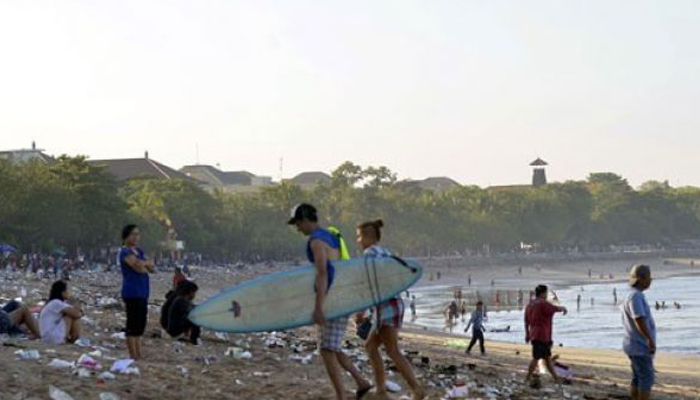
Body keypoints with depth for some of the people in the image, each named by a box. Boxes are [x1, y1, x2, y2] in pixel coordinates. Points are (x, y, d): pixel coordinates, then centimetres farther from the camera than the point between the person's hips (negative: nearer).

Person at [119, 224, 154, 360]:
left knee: (141, 324, 10)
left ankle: (139, 355, 16)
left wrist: (144, 263, -8)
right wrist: (147, 263, -1)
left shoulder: (139, 252, 17)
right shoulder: (125, 252, -9)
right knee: (133, 324, -6)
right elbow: (138, 268, -22)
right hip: (132, 293, -9)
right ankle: (133, 356, -4)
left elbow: (151, 268, 12)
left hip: (142, 292, 9)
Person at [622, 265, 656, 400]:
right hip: (640, 347, -10)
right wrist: (650, 340, -26)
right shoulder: (636, 296, -19)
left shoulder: (634, 295, 14)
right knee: (647, 379, -6)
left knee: (638, 379, 12)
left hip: (637, 346, 10)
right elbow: (639, 320, -28)